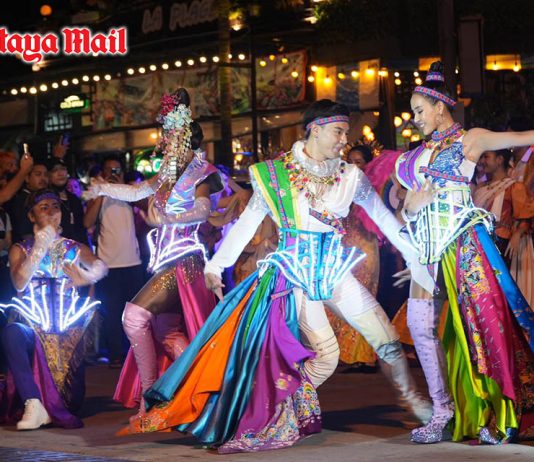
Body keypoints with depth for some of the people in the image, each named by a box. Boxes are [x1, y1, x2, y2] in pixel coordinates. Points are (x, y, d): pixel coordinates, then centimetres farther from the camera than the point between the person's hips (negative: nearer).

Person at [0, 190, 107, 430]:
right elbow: (19, 284, -7)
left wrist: (87, 277, -27)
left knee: (72, 400, -17)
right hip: (33, 327, -1)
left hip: (69, 331, 1)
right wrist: (40, 247, -11)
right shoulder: (20, 250, 13)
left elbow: (101, 266, -5)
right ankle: (34, 405, -43)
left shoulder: (76, 249, 16)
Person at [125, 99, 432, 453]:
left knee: (386, 337, -2)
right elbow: (249, 221, 0)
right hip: (296, 272, -4)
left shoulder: (350, 176, 3)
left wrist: (418, 256, 4)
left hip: (334, 270, 4)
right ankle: (278, 418, -1)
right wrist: (216, 264, -3)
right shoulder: (276, 173, -4)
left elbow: (383, 217, 8)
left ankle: (413, 400, 19)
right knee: (325, 353, -17)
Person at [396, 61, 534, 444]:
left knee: (481, 319, -8)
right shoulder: (422, 153, 17)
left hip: (462, 239, -6)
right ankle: (444, 413, 5)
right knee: (420, 326, -1)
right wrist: (413, 203, 0)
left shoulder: (470, 139, 1)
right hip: (428, 242, 6)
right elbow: (410, 204, 19)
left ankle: (498, 413, -2)